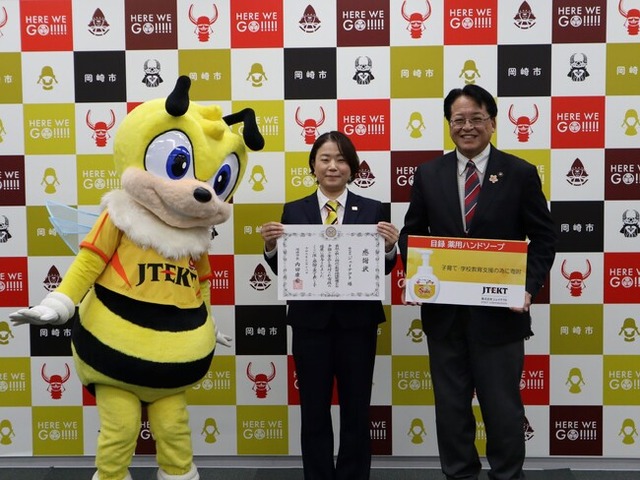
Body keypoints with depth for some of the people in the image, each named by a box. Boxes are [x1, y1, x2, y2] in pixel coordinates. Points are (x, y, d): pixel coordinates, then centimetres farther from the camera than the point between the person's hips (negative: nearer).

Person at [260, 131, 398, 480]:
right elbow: (282, 270, 1)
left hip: (357, 322, 0)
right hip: (311, 322, 0)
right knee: (314, 413, 10)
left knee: (356, 412, 11)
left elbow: (383, 270, -1)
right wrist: (270, 245, -18)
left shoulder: (372, 210, 3)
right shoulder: (294, 211, 3)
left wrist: (390, 246, -21)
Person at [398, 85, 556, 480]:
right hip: (444, 310, 3)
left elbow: (544, 237, 0)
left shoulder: (520, 173, -2)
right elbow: (412, 232, 8)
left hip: (499, 312, -2)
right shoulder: (429, 174, 4)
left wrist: (530, 287, -14)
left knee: (503, 407, 10)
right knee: (451, 407, 14)